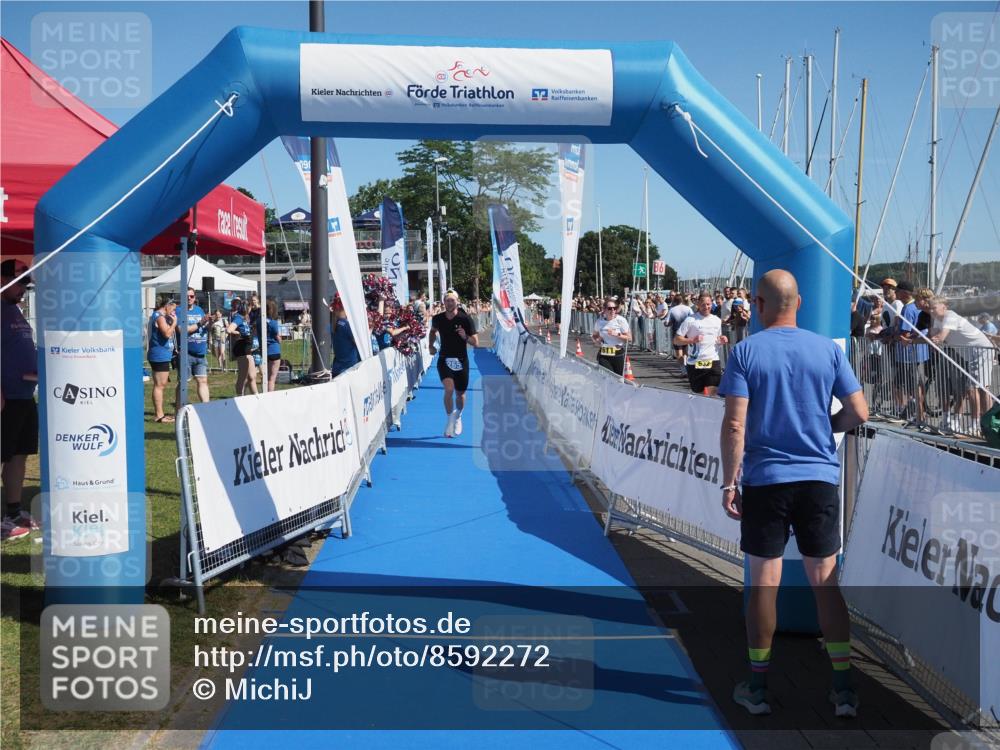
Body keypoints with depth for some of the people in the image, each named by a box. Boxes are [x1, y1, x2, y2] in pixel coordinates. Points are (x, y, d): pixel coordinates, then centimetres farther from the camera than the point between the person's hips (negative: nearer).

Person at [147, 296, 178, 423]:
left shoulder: (160, 316, 19)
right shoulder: (160, 316, -12)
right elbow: (167, 333, -23)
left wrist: (172, 322, 15)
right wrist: (174, 322, -12)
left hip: (161, 356, 11)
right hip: (160, 355, -11)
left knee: (160, 385, 15)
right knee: (160, 385, -9)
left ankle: (158, 413, 21)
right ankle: (159, 415, -8)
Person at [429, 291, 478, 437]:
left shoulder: (466, 319, -10)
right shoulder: (437, 319, -3)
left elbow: (476, 342, -8)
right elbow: (433, 331, 22)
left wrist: (465, 337, -26)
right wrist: (431, 345, 9)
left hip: (461, 361, 0)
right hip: (444, 360, 0)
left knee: (460, 394, 12)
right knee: (449, 389, -22)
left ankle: (458, 416, 42)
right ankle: (450, 420, -5)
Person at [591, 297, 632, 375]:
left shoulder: (621, 320, -6)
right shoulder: (600, 321, 4)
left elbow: (629, 338, -6)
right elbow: (594, 335, 22)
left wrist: (617, 334, -19)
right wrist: (596, 340, 0)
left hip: (618, 354, -2)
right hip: (603, 355, 2)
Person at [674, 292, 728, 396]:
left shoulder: (717, 320, 10)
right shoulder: (690, 320, -5)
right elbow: (676, 340, -8)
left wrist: (721, 340, 2)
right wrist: (692, 340, -23)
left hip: (713, 361, 2)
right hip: (694, 363, -2)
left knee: (711, 393, -10)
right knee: (699, 393, 9)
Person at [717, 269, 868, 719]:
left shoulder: (745, 352, -5)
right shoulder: (829, 349, 2)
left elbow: (734, 424, -11)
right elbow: (858, 413, 1)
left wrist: (728, 483, -5)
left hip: (764, 480, -2)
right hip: (819, 479, 2)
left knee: (763, 581, 6)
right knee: (825, 582, 9)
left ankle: (758, 688, 17)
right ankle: (844, 689, 13)